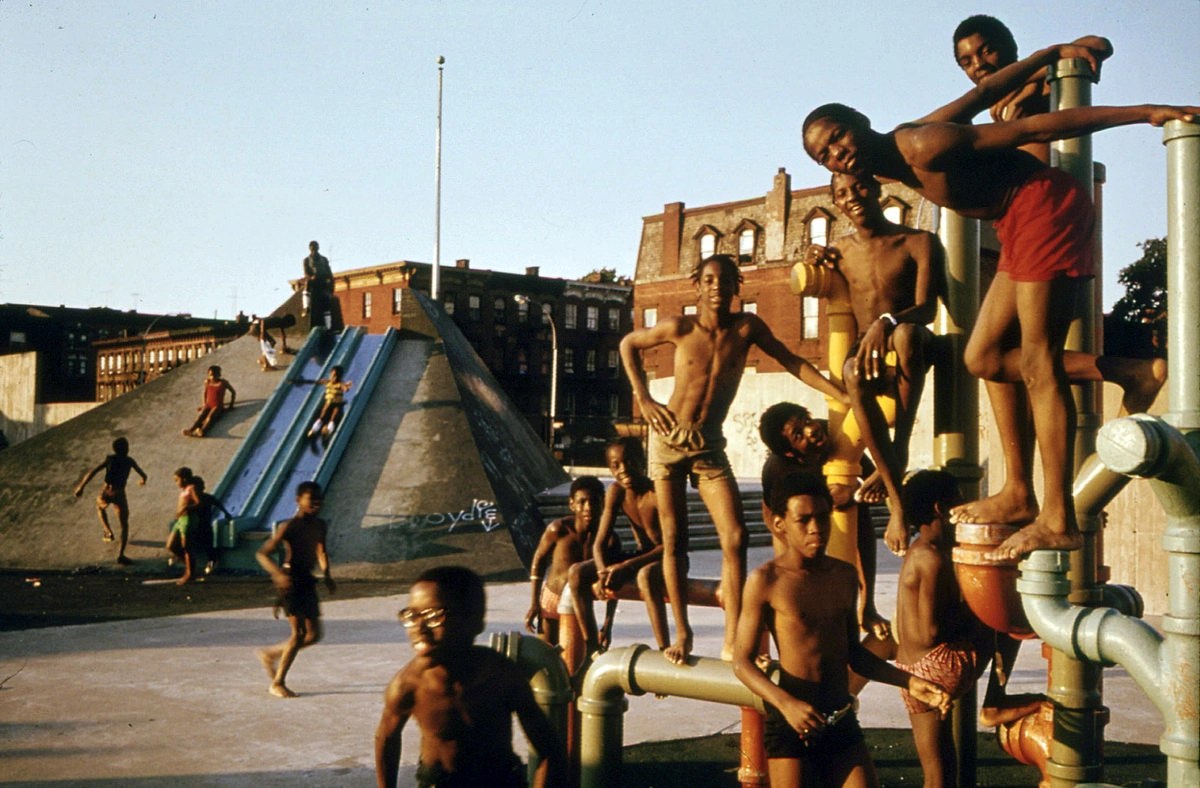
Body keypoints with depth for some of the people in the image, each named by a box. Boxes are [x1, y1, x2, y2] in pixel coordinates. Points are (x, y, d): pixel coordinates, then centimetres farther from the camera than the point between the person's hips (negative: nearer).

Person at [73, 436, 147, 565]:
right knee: (124, 525, 6)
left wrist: (81, 487, -1)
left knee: (100, 507, 39)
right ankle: (120, 555, -9)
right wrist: (143, 481, 44)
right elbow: (143, 474, 19)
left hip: (105, 493, 2)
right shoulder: (130, 461, 7)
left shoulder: (109, 459, 6)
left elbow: (92, 472, -4)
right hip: (119, 494, -2)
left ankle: (108, 531, 24)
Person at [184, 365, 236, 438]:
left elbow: (233, 392, 9)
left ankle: (202, 431, -63)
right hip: (208, 405, 4)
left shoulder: (223, 383, -1)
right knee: (200, 416, -28)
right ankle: (190, 430, -53)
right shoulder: (207, 382, 9)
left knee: (210, 417, -34)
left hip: (218, 406, -4)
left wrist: (231, 405, 6)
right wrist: (203, 405, 19)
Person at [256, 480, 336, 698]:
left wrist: (327, 575, 10)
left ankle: (270, 654, 28)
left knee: (313, 635, 8)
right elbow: (263, 554, -17)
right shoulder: (289, 528, -14)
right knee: (299, 633, -10)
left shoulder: (320, 526, 8)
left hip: (308, 581, 7)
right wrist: (278, 574, -32)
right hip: (291, 581, -7)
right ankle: (278, 683, 3)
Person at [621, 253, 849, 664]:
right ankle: (681, 633, 10)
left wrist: (844, 396, -10)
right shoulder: (681, 327, -9)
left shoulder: (746, 326, -6)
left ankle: (732, 641, -6)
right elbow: (628, 344, 5)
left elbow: (792, 362, -3)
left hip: (710, 446, 1)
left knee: (735, 538, -10)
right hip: (669, 439, -1)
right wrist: (644, 399, -3)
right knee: (674, 540, 0)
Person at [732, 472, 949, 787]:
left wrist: (908, 681, 9)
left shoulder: (844, 576, 9)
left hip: (842, 720, 5)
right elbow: (743, 661, -10)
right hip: (790, 721, -5)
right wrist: (786, 703, -25)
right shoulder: (766, 580, -8)